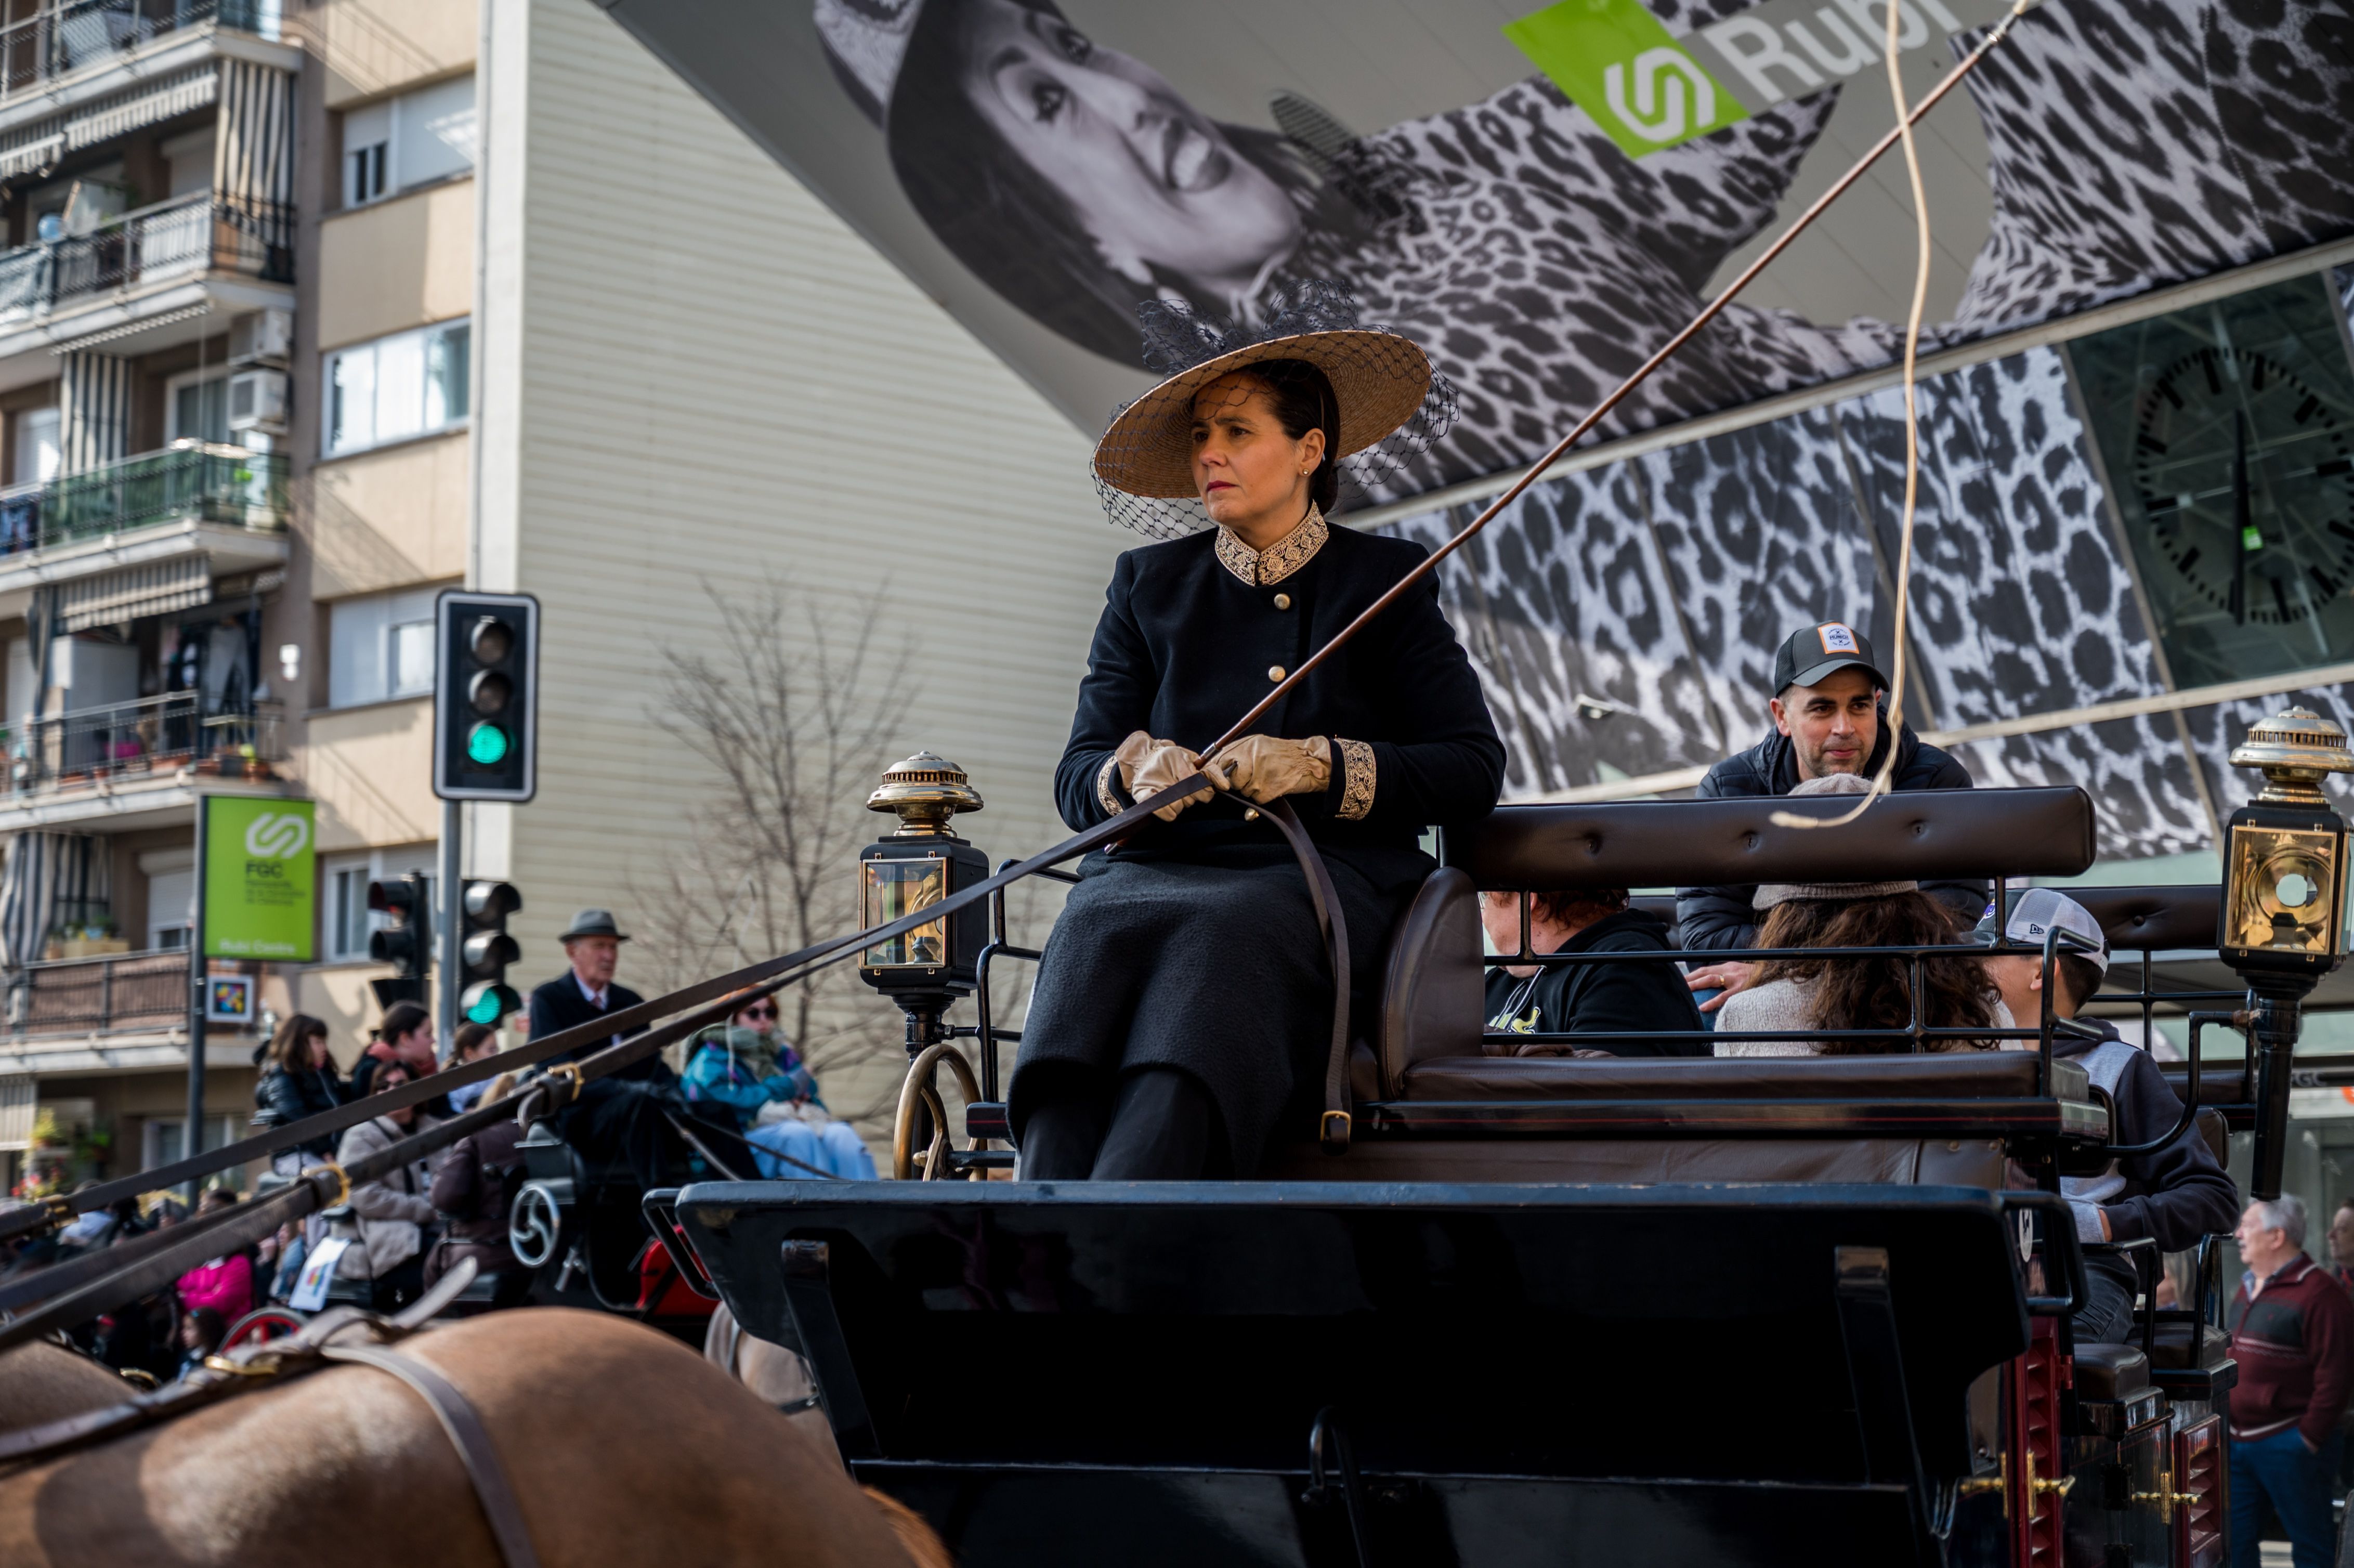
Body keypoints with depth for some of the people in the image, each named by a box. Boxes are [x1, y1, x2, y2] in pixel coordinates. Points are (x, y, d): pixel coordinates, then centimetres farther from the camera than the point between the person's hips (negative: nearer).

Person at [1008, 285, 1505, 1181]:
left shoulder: (1383, 581, 12)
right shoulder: (1150, 585, 19)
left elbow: (1475, 767, 4)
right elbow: (1076, 779, 14)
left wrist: (1322, 767, -12)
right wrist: (1135, 769, -11)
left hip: (1322, 881, -2)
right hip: (1159, 871, 3)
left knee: (1218, 946, -38)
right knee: (1097, 940, -34)